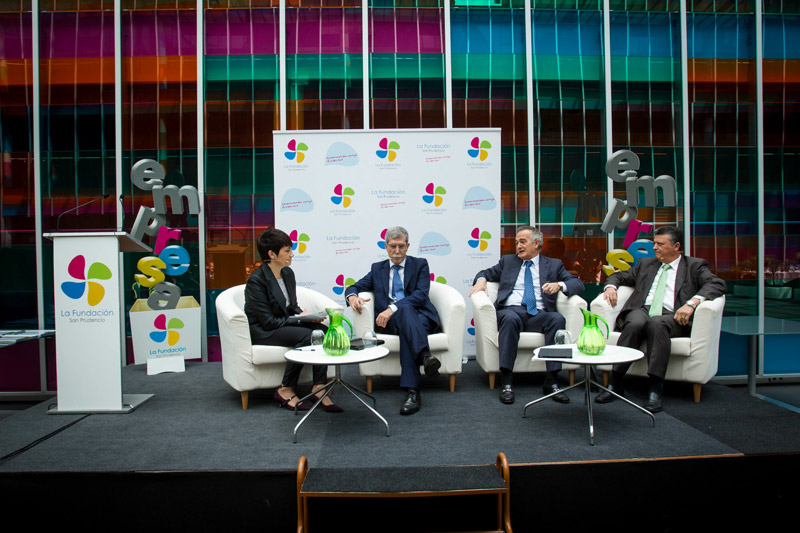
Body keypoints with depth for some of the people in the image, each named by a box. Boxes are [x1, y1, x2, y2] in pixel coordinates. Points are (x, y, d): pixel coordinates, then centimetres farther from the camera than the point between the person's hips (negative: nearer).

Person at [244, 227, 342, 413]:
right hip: (261, 331, -7)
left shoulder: (288, 273, 5)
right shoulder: (256, 280, -18)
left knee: (323, 331, -19)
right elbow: (268, 321, -20)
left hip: (284, 324, 7)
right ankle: (285, 390, -17)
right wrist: (299, 319, -18)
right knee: (307, 335, -29)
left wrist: (305, 314, -8)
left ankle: (319, 386, -20)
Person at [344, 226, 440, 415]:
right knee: (405, 310, -36)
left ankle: (412, 391, -50)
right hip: (389, 321, 1)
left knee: (406, 330, -38)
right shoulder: (377, 268, 21)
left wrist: (393, 308, -21)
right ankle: (425, 356, -58)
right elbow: (354, 287, 17)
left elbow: (421, 295, -5)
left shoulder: (420, 265, 11)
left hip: (419, 317, -1)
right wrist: (352, 296, -11)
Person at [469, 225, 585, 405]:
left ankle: (551, 381, -28)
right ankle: (506, 383, -35)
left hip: (538, 315, 1)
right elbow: (486, 273, 28)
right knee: (510, 318, -37)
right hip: (511, 310, 0)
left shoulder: (553, 265, 20)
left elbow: (578, 284, 11)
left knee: (558, 319, -32)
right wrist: (481, 280, 2)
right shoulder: (508, 261, 25)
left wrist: (559, 285, -11)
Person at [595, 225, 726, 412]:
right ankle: (615, 383, -31)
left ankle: (656, 389, -37)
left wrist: (692, 303, -19)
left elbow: (717, 284, -1)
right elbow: (619, 276, 31)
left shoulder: (695, 266, 15)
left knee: (656, 323, -38)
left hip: (671, 317, -2)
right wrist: (611, 286, 5)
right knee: (635, 323, -34)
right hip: (641, 311, 3)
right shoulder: (646, 264, 27)